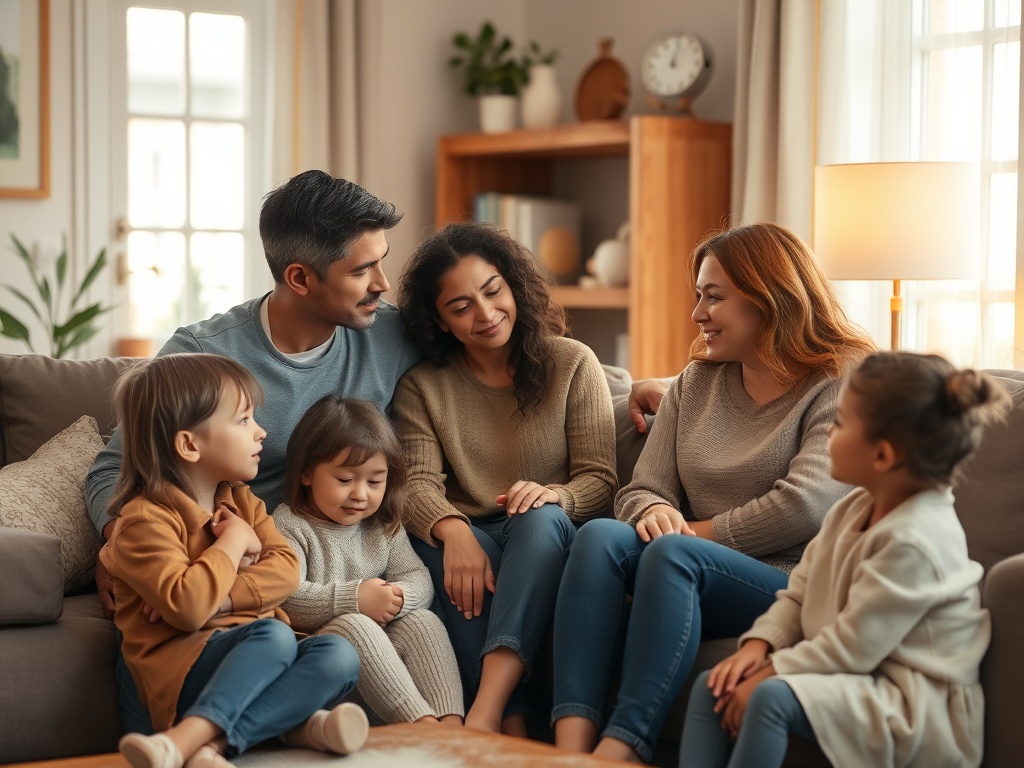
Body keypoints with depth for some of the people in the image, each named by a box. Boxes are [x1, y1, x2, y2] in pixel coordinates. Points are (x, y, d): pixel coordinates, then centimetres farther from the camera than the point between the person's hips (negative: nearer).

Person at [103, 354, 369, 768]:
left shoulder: (243, 502, 17)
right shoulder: (145, 520, -10)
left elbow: (286, 569, 2)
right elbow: (188, 607, -24)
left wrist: (223, 597, -16)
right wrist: (233, 542, -10)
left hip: (253, 658, 8)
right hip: (180, 670, -8)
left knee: (339, 656, -24)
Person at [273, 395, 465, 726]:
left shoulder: (384, 528, 13)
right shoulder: (289, 525, -7)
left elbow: (419, 579, 6)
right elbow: (286, 599, -20)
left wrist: (398, 598, -19)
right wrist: (354, 598, -25)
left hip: (380, 645, 6)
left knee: (423, 621, -17)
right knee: (353, 625, -33)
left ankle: (451, 721, -34)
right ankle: (420, 722, -42)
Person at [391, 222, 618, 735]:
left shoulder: (573, 364, 4)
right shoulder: (422, 386, 7)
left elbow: (600, 480, -1)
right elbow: (418, 481, -8)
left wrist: (556, 495, -25)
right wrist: (452, 529, -31)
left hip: (551, 541, -1)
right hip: (468, 539, 1)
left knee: (540, 519, -35)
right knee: (443, 540, -34)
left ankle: (485, 710, -49)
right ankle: (512, 723, -38)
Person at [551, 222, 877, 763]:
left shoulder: (840, 383, -2)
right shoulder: (696, 382, 19)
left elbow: (805, 506, -16)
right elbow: (639, 492, 13)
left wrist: (696, 532, -9)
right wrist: (655, 511, -11)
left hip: (792, 584, -5)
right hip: (687, 579, 6)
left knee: (673, 553, -32)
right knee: (600, 536, -23)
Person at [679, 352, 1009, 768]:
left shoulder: (913, 540, -25)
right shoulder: (855, 508, 4)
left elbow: (850, 649, -23)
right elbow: (799, 594, 10)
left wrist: (767, 674, -18)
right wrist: (758, 644, -6)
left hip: (918, 708, -10)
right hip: (858, 679, 10)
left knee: (772, 697, -31)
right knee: (712, 685, 2)